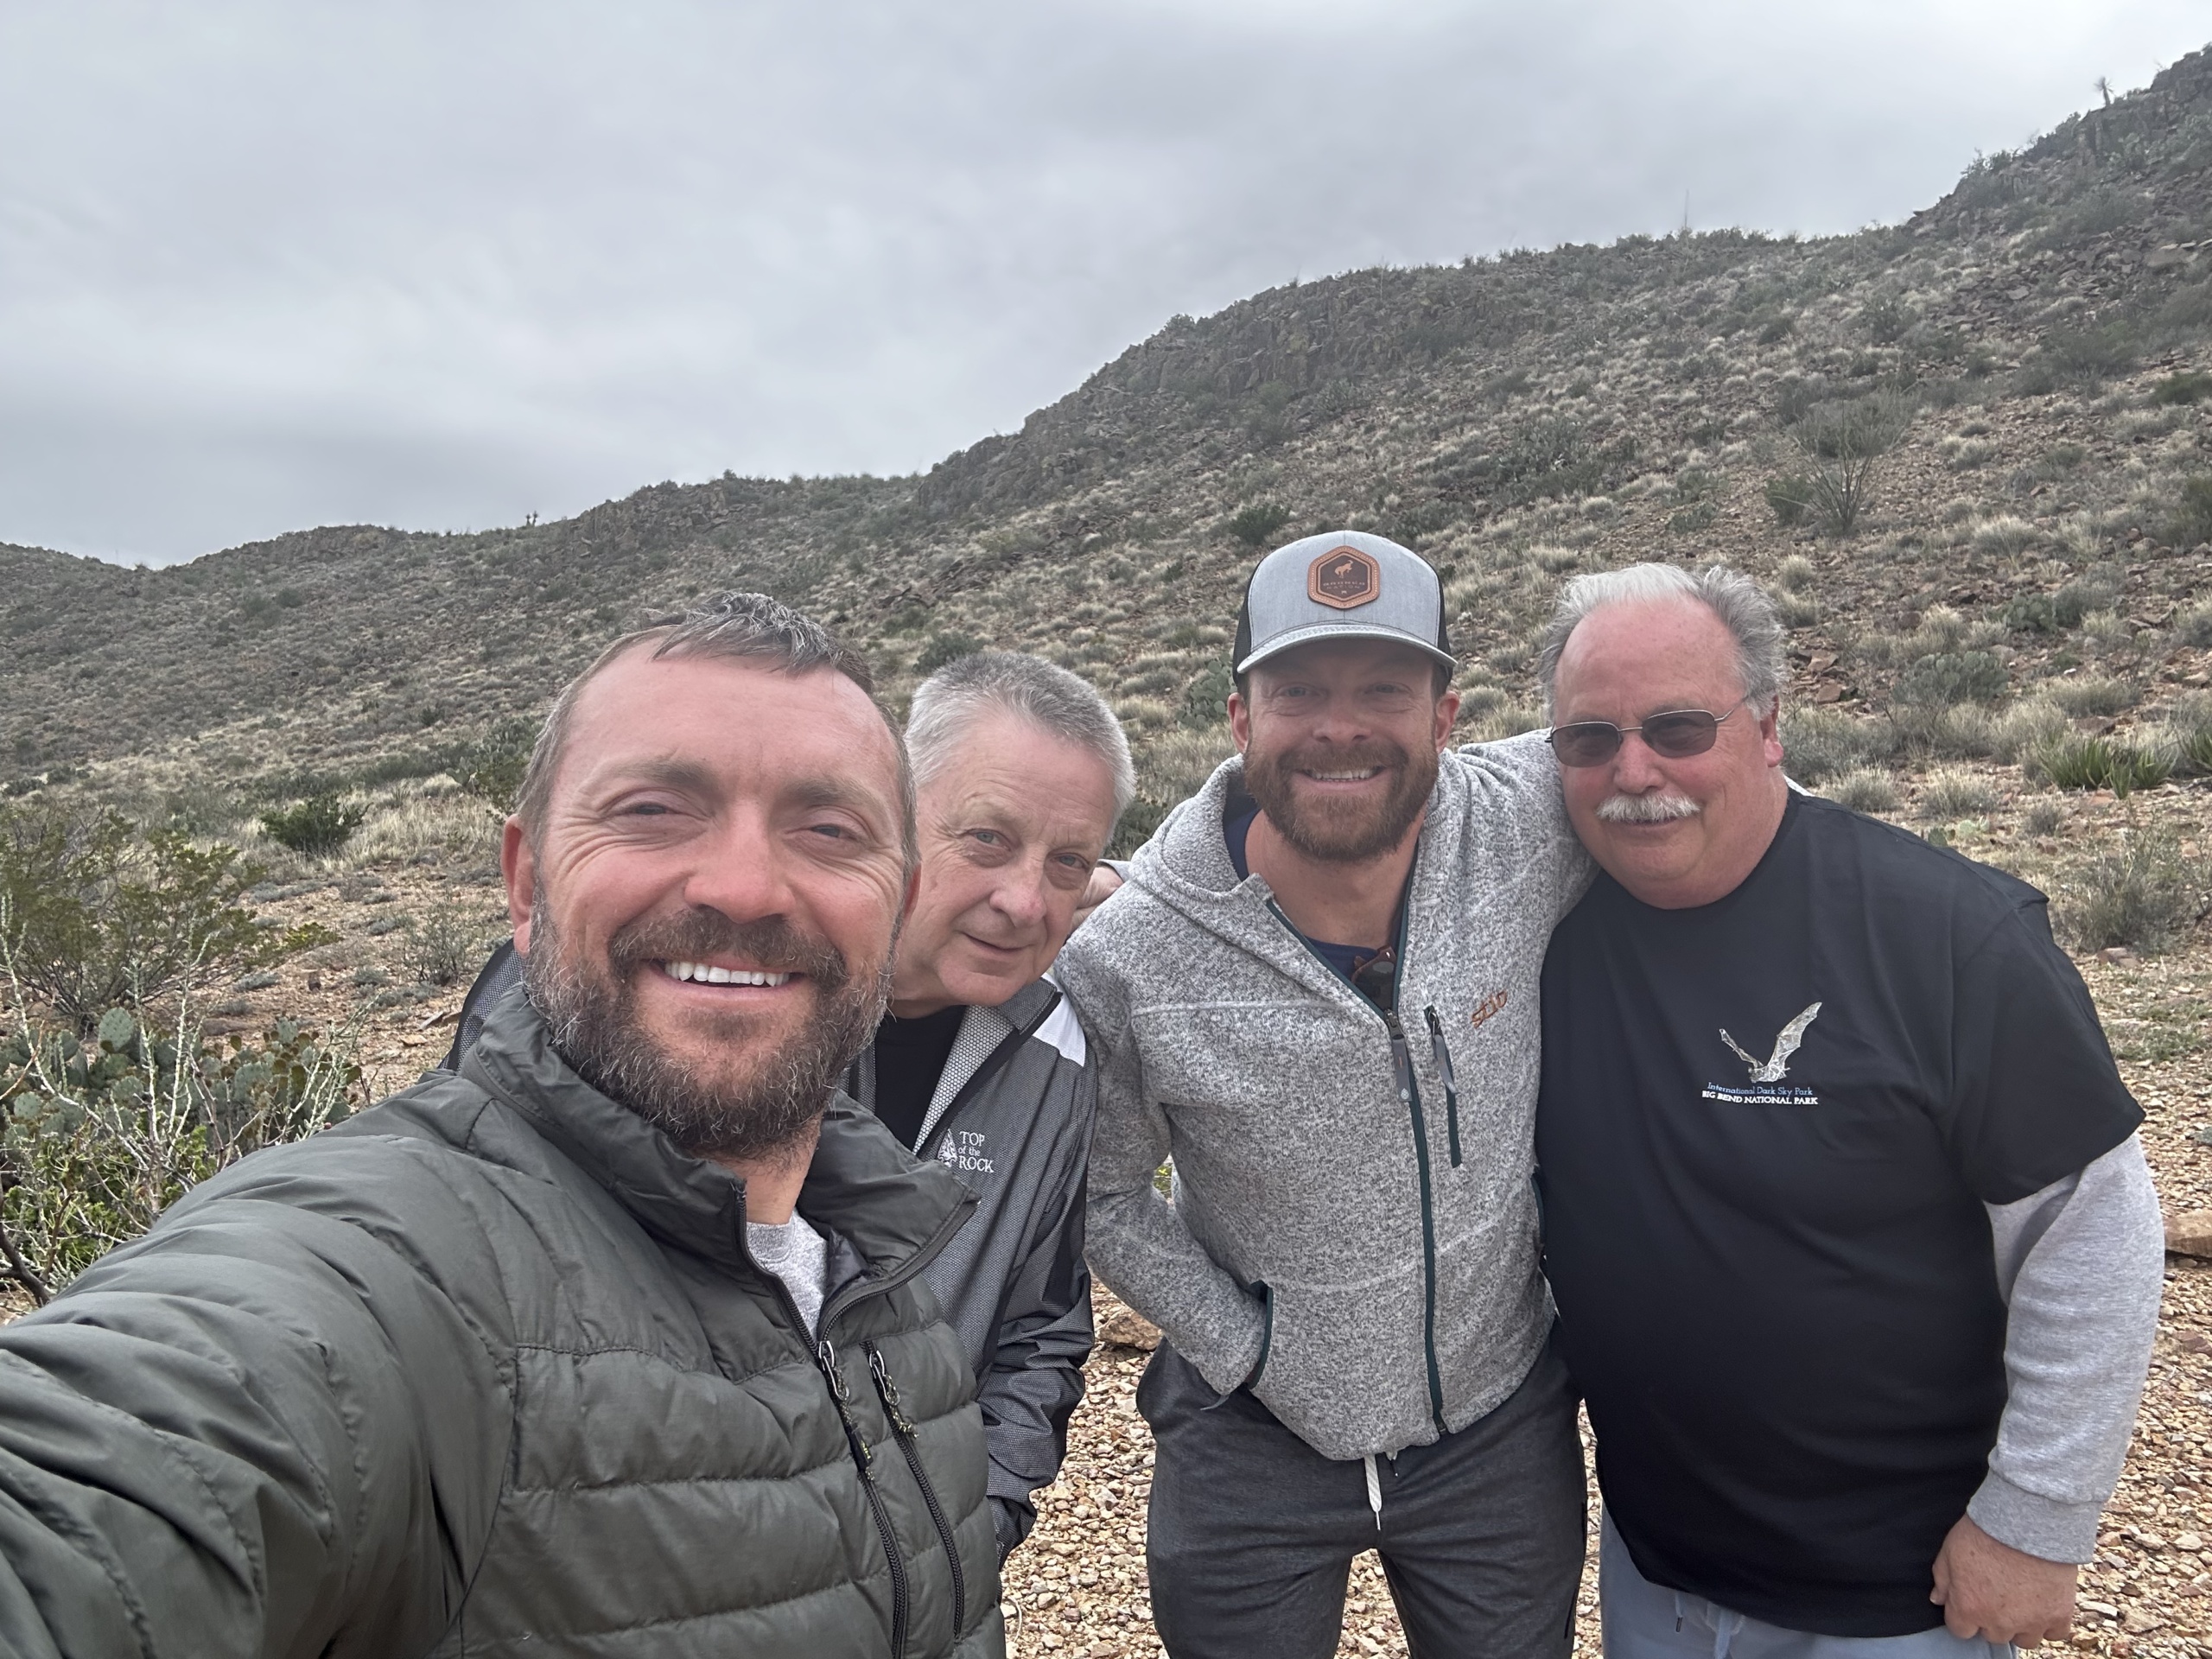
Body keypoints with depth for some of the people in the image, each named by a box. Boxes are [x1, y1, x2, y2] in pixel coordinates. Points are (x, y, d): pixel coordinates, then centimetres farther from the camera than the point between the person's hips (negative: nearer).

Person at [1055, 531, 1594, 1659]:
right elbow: (1101, 1195, -6)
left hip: (1502, 1423, 2)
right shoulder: (1124, 963, -22)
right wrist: (1243, 1350, -8)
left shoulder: (1525, 824, -20)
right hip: (1253, 1441, -2)